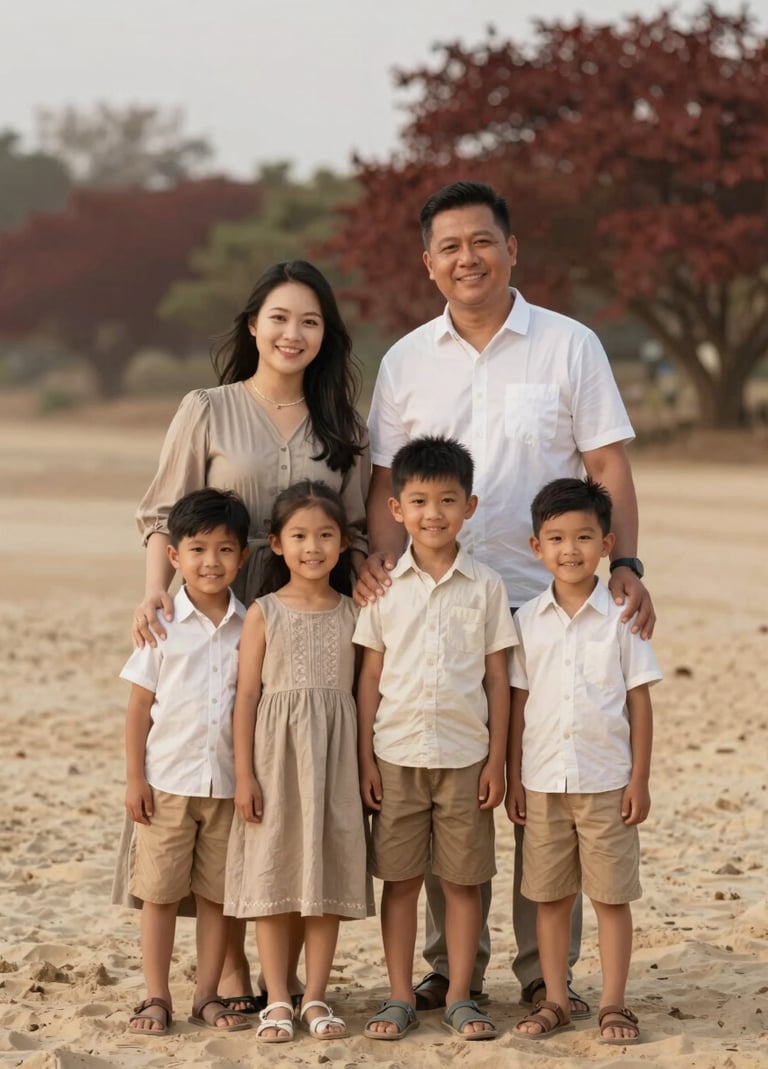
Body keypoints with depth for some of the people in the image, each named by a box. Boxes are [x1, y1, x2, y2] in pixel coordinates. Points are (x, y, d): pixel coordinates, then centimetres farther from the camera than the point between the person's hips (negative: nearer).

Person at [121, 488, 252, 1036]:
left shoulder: (252, 627, 2)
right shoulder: (163, 624, -2)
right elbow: (139, 704, 0)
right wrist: (134, 777, -4)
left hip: (230, 783, 1)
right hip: (168, 780, -1)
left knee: (218, 893, 7)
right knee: (160, 892, 4)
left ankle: (207, 996, 17)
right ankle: (156, 997, 12)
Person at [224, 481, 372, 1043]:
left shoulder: (353, 613, 4)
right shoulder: (263, 614, -1)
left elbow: (363, 693, 6)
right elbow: (247, 695, -2)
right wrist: (244, 774, -6)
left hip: (334, 759, 2)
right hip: (276, 756, -1)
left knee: (328, 871, 4)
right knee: (273, 871, 1)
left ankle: (316, 997, 13)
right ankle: (278, 1000, 9)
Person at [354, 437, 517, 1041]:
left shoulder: (486, 586, 1)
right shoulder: (384, 586, 2)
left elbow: (497, 679, 3)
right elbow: (370, 677, 4)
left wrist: (497, 760, 0)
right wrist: (365, 758, 0)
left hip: (465, 757, 0)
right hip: (397, 756, 0)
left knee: (463, 879, 5)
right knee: (400, 878, 5)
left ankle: (460, 998, 14)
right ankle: (400, 998, 13)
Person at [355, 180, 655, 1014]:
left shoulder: (569, 346, 3)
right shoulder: (406, 362, 10)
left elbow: (609, 467, 1)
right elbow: (387, 478, 10)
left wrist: (624, 564, -11)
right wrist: (381, 554, -9)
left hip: (548, 601, -2)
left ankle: (545, 970, 9)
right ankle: (452, 965, 15)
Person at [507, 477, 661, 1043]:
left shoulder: (621, 617, -3)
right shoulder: (528, 620, 2)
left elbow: (639, 700, -1)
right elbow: (518, 702, 6)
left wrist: (640, 778, -5)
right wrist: (514, 777, 3)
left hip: (607, 781, -2)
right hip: (544, 781, 2)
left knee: (612, 895, 3)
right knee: (551, 895, 9)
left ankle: (614, 1004, 12)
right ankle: (555, 1001, 18)